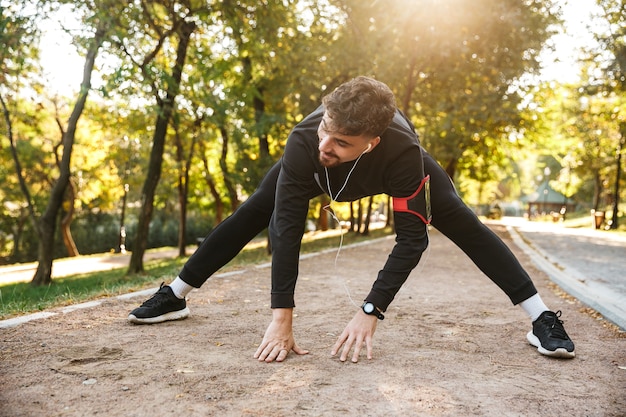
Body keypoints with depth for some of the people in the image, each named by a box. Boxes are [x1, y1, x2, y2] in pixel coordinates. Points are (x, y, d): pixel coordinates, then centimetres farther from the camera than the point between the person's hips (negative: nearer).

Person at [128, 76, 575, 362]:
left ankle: (542, 318, -3)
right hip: (319, 172, 1)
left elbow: (412, 239, -39)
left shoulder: (404, 152, -46)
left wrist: (370, 313, -45)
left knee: (463, 224, -14)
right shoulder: (304, 142, -44)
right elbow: (287, 228, -41)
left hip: (391, 165, -1)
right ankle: (173, 297, 12)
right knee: (251, 214, -2)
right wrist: (282, 317, -43)